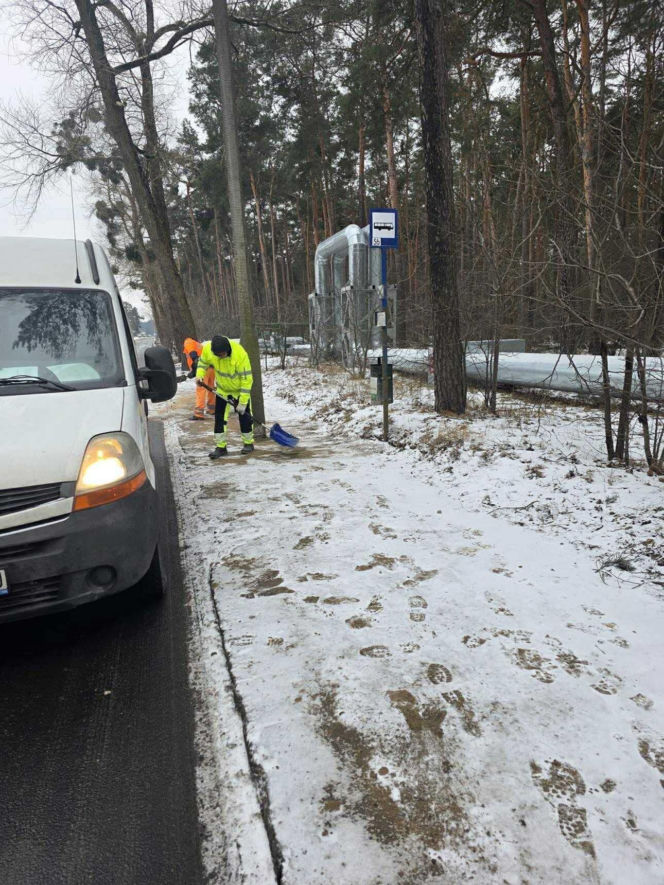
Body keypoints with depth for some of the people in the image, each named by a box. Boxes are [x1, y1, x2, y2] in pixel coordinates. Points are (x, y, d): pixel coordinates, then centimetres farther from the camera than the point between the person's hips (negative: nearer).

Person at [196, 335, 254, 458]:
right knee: (219, 416, 2)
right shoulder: (207, 349, -23)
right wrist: (199, 375, -17)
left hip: (240, 389, -3)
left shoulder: (240, 354, -35)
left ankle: (248, 443, 21)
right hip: (222, 389, 4)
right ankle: (220, 446, 10)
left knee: (244, 415, 4)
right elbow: (202, 362, 2)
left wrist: (243, 401, -25)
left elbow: (246, 379, -28)